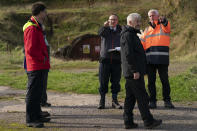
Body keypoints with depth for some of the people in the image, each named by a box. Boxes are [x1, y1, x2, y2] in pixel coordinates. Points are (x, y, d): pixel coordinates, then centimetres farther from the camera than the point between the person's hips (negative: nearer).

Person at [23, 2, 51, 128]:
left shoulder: (37, 27, 17)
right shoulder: (32, 29, -17)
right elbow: (30, 50, -23)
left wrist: (45, 60, 14)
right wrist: (43, 59, -14)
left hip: (40, 67, 10)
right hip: (35, 67, -10)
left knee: (38, 92, 18)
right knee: (33, 93, -6)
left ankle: (37, 116, 28)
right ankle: (30, 120, -1)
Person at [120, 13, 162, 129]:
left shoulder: (132, 34, 21)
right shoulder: (128, 35, -13)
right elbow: (128, 54, -22)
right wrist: (135, 71, -23)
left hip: (131, 73, 10)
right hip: (134, 72, -10)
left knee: (130, 97, 9)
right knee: (142, 97, -5)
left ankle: (128, 122, 12)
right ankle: (148, 121, 0)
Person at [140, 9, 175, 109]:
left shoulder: (164, 26, 7)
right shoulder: (147, 30, 21)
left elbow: (166, 26, -18)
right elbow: (142, 43, 19)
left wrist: (163, 20, -42)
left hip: (162, 59, -4)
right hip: (150, 58, 4)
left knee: (164, 80, 0)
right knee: (151, 81, 4)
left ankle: (167, 101, 10)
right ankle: (152, 101, 11)